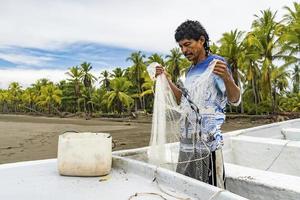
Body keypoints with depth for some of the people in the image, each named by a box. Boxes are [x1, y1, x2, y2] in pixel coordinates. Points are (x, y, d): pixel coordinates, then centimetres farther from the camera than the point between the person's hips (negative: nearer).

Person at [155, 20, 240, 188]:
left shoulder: (216, 63, -6)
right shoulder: (190, 71, 15)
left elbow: (235, 100, -12)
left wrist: (226, 77, -32)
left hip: (207, 140, -7)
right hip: (187, 141, 7)